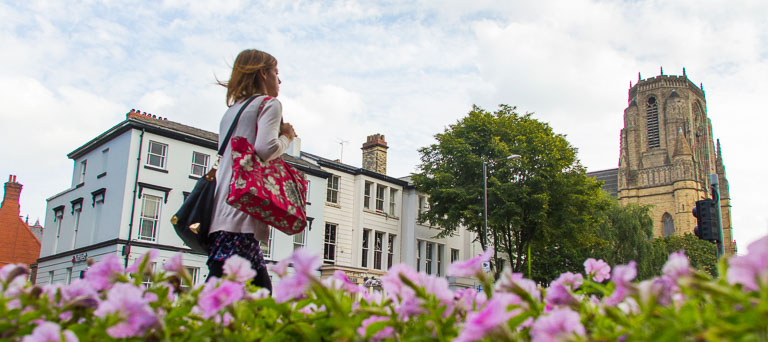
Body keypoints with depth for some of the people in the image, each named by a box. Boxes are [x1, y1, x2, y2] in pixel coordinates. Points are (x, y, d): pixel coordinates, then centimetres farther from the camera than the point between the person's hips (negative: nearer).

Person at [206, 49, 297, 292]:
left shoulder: (232, 110, 26)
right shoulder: (269, 103, 2)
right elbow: (266, 148, -15)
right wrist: (287, 136, 5)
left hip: (220, 212, 9)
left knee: (261, 288, 8)